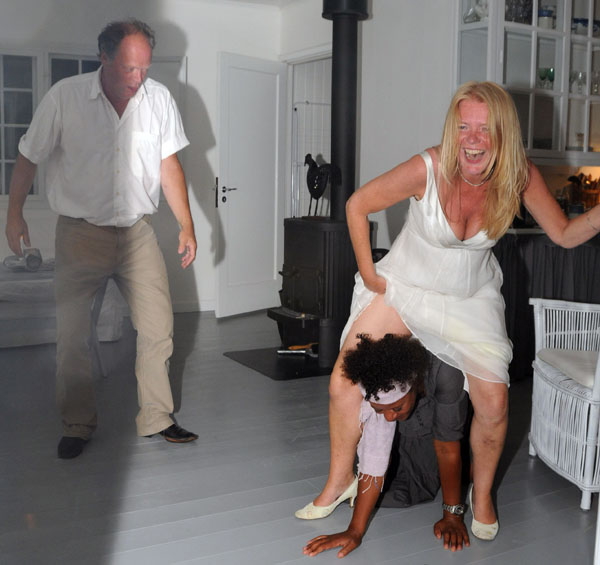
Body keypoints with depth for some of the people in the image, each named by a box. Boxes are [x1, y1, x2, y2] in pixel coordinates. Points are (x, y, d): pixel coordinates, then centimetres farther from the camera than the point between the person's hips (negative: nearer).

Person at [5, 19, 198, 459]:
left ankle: (156, 417, 19)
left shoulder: (159, 98, -1)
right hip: (81, 233, -2)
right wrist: (15, 214, 3)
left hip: (137, 232, 2)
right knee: (72, 335, 1)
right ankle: (78, 426, 18)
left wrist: (187, 225, 1)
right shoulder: (65, 97, -8)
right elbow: (29, 158, 1)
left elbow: (169, 164, 3)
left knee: (159, 327, 2)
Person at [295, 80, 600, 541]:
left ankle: (482, 493, 24)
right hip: (405, 285, -1)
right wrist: (367, 272, -9)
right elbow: (358, 205, -12)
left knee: (494, 404, -7)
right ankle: (340, 478, 20)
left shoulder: (521, 177, -18)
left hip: (472, 297, 1)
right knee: (344, 384, -6)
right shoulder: (428, 169, -26)